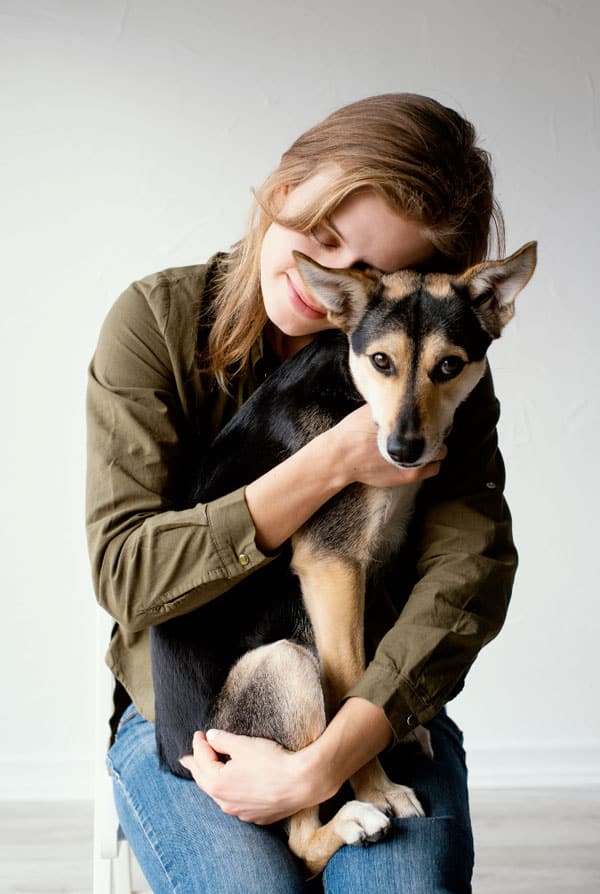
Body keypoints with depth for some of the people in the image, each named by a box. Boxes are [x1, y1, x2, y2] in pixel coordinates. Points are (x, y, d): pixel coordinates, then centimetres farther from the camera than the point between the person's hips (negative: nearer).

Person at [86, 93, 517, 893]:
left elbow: (471, 565, -13)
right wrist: (333, 463, -19)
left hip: (380, 714, 1)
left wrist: (320, 767, -23)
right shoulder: (158, 320, -5)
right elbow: (124, 573, -10)